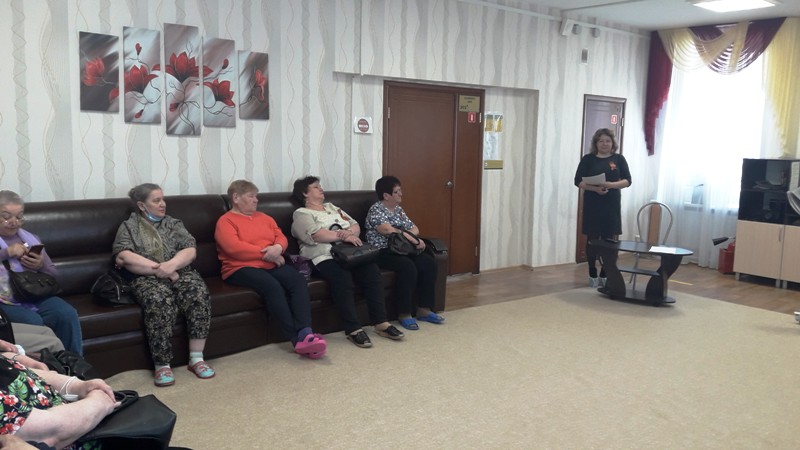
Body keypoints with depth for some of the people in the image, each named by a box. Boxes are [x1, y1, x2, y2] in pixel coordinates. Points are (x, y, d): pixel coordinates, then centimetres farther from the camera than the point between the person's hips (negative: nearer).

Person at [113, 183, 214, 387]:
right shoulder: (128, 226, 13)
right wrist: (158, 268, -13)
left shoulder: (174, 223, 22)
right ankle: (162, 365, -29)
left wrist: (171, 265, -15)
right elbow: (122, 257, -5)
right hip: (148, 278, -3)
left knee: (199, 293, -31)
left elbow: (190, 251, 7)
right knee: (160, 302, -37)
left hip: (180, 273, 3)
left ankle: (196, 359, -26)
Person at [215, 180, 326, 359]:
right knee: (272, 286, -35)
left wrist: (277, 248, -11)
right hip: (242, 268, -6)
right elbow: (234, 248, -15)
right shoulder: (226, 221, 1)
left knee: (299, 280, -24)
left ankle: (305, 333, -38)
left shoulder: (264, 217, 23)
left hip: (271, 265, 6)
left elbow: (281, 237, 15)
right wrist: (267, 253, -12)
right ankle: (297, 339, -32)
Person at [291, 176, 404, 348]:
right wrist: (343, 236, -16)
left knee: (372, 271, -21)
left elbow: (355, 225, 18)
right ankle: (353, 329, -31)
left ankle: (381, 323, -20)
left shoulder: (331, 207, 29)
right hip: (324, 257, -6)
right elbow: (316, 235, -12)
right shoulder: (301, 214, 8)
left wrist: (349, 232, -6)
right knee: (342, 278, -35)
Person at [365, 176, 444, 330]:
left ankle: (424, 310, -12)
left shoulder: (398, 209, 19)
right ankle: (404, 314, -25)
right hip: (382, 252, -8)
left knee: (429, 262, -17)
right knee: (408, 266, -34)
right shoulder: (376, 210, -6)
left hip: (401, 249, 8)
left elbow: (414, 229, 16)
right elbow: (389, 231, -20)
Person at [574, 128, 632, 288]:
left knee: (609, 240, 2)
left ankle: (604, 274, 13)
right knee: (592, 239, 2)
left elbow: (627, 180, 2)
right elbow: (578, 181, -2)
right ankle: (593, 275, 12)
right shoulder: (588, 159, 3)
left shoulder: (619, 159, 7)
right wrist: (595, 188, -18)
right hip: (592, 205, -1)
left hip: (612, 205, 1)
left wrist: (611, 185, -16)